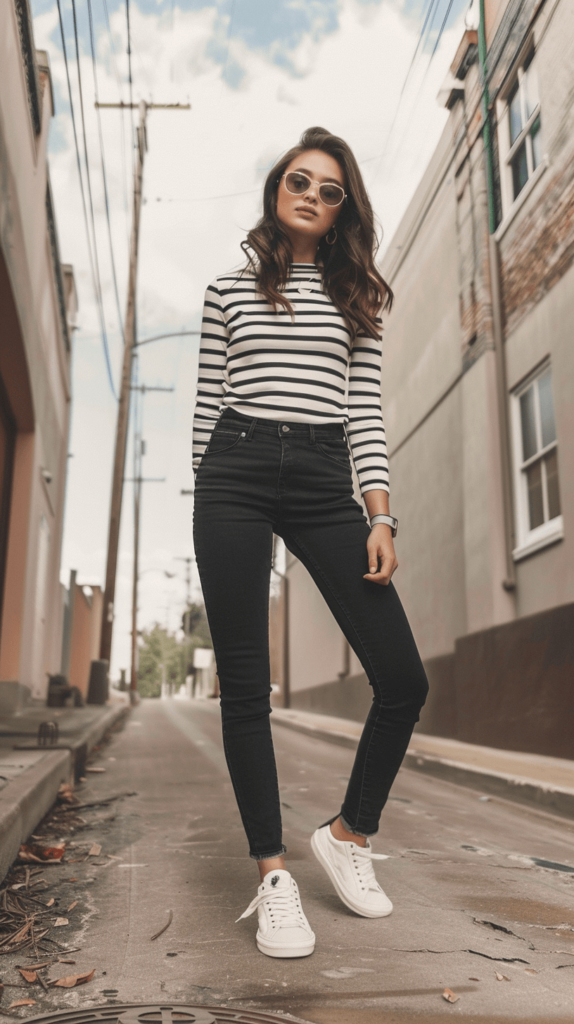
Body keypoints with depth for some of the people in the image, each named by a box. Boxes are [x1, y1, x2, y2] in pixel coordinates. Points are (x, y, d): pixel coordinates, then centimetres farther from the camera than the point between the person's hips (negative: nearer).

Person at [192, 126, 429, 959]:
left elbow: (366, 412, 9)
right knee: (244, 686, -3)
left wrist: (380, 517, -2)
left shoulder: (357, 297, 17)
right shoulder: (229, 290, 15)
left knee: (404, 680, -6)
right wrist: (208, 503, 7)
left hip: (324, 484, 1)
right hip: (237, 476, -1)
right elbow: (209, 402, 13)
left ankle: (349, 835, 17)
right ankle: (273, 875, 9)